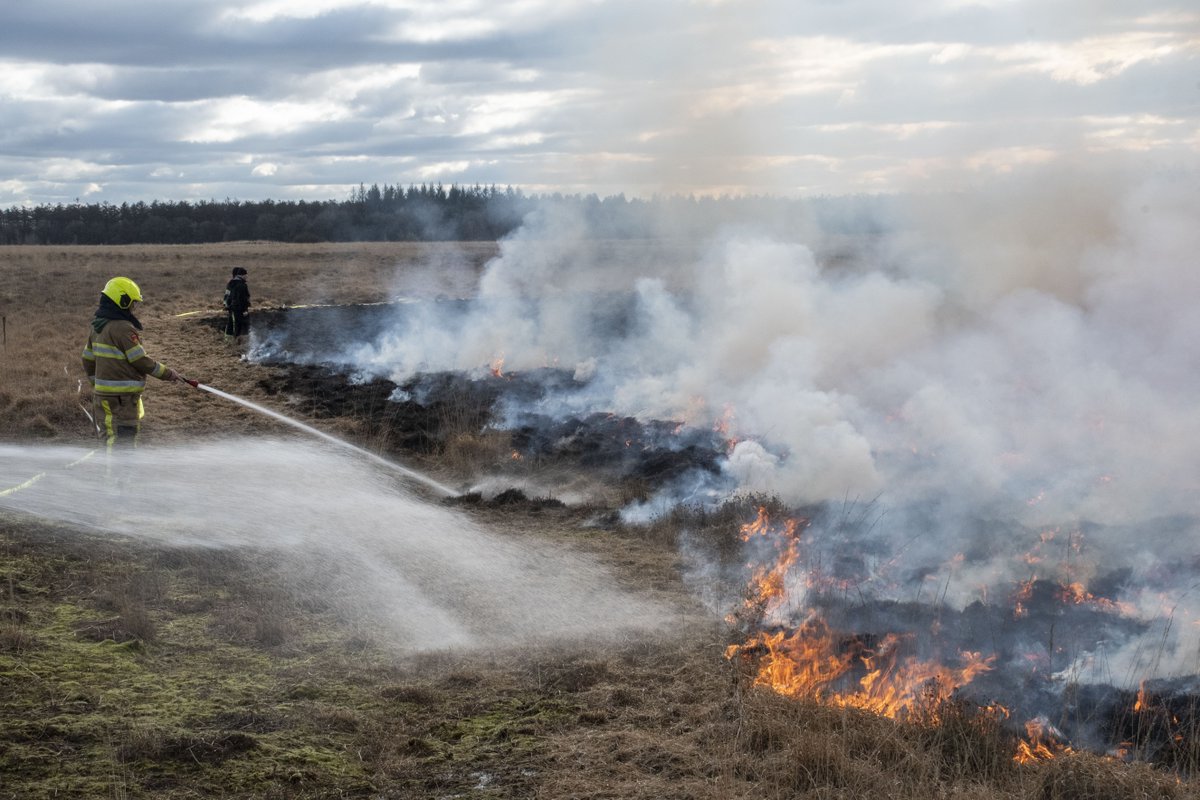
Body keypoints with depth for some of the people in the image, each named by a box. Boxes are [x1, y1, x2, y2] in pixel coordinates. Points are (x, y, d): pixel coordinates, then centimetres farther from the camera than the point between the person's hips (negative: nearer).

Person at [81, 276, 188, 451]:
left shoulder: (97, 327, 12)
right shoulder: (124, 328, -17)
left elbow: (88, 361, 18)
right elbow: (141, 361, -15)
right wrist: (169, 374, -4)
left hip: (102, 396, 9)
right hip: (121, 398, -9)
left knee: (111, 440, 17)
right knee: (123, 442, -6)